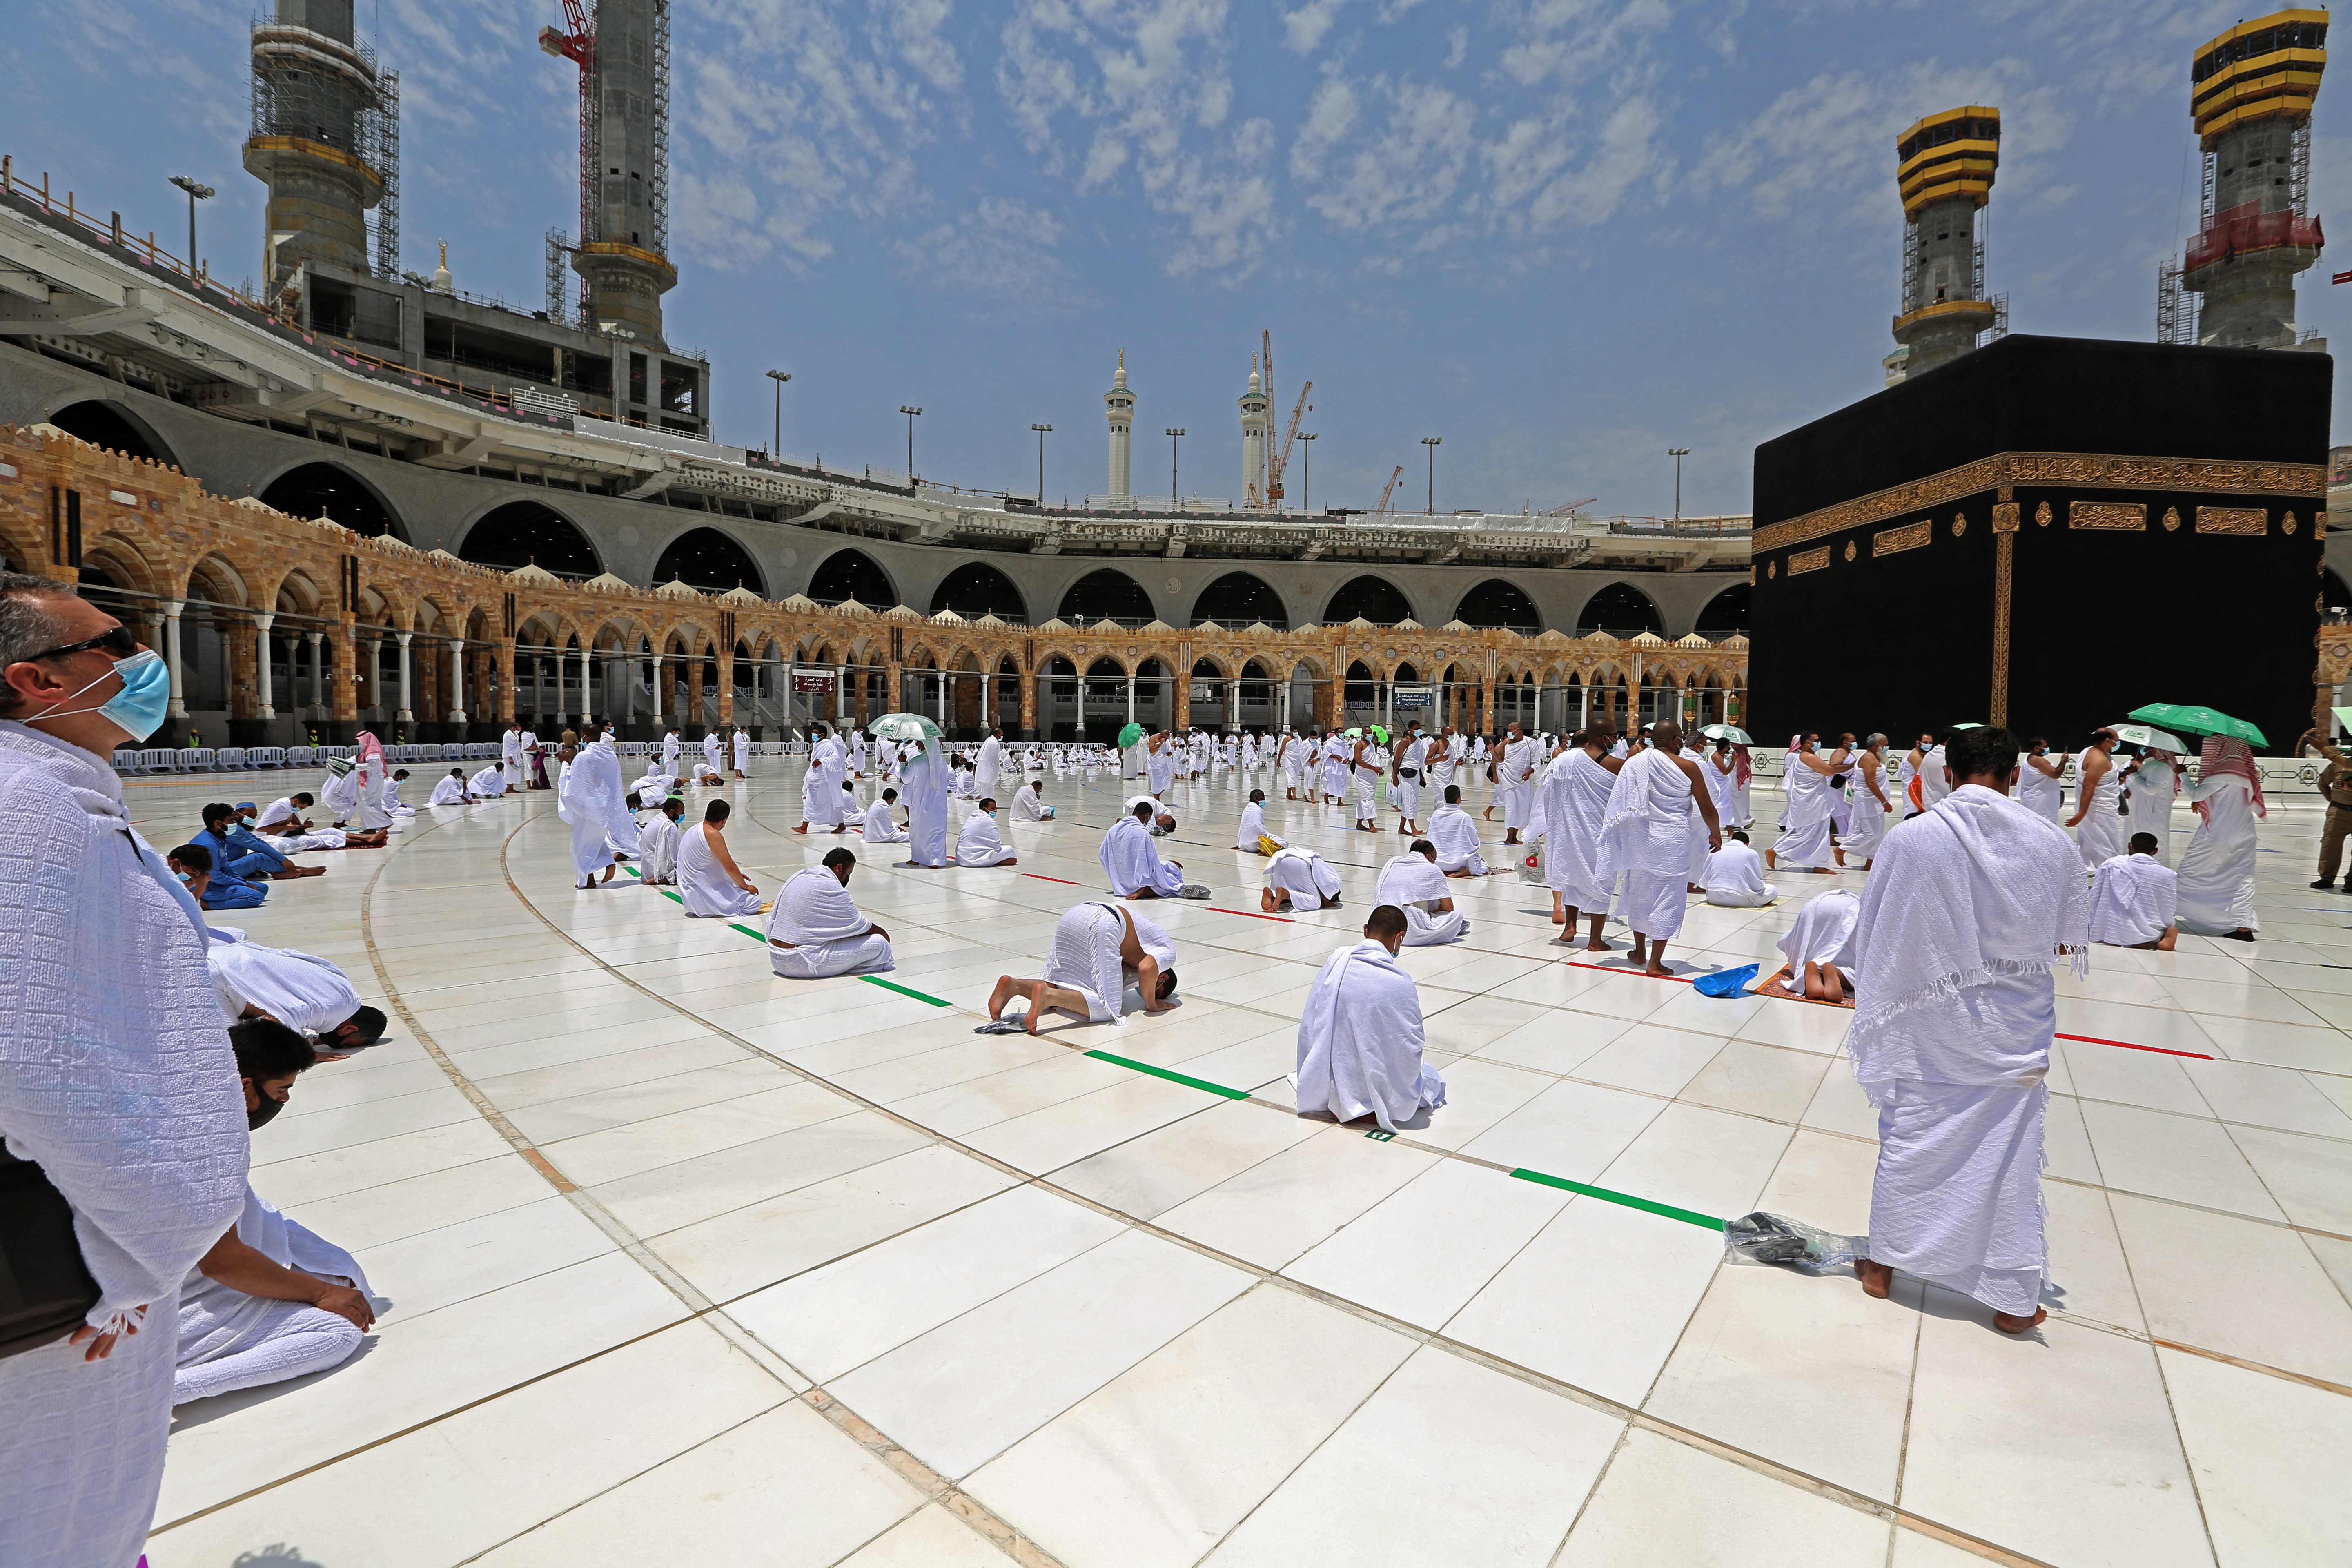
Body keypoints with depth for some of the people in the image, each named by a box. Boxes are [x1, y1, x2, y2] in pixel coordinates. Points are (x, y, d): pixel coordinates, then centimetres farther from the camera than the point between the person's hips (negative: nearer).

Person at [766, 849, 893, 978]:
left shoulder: (798, 876, 11)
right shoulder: (832, 889, -14)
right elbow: (859, 927, -6)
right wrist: (882, 932, 13)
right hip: (803, 965, -9)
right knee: (880, 943, -11)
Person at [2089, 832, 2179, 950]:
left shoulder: (2110, 865, -4)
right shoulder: (2168, 875, -5)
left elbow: (2095, 899, -1)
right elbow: (2168, 911, 0)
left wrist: (2097, 931, 11)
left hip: (2110, 933, 2)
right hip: (2148, 934, -2)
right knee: (2173, 928, 31)